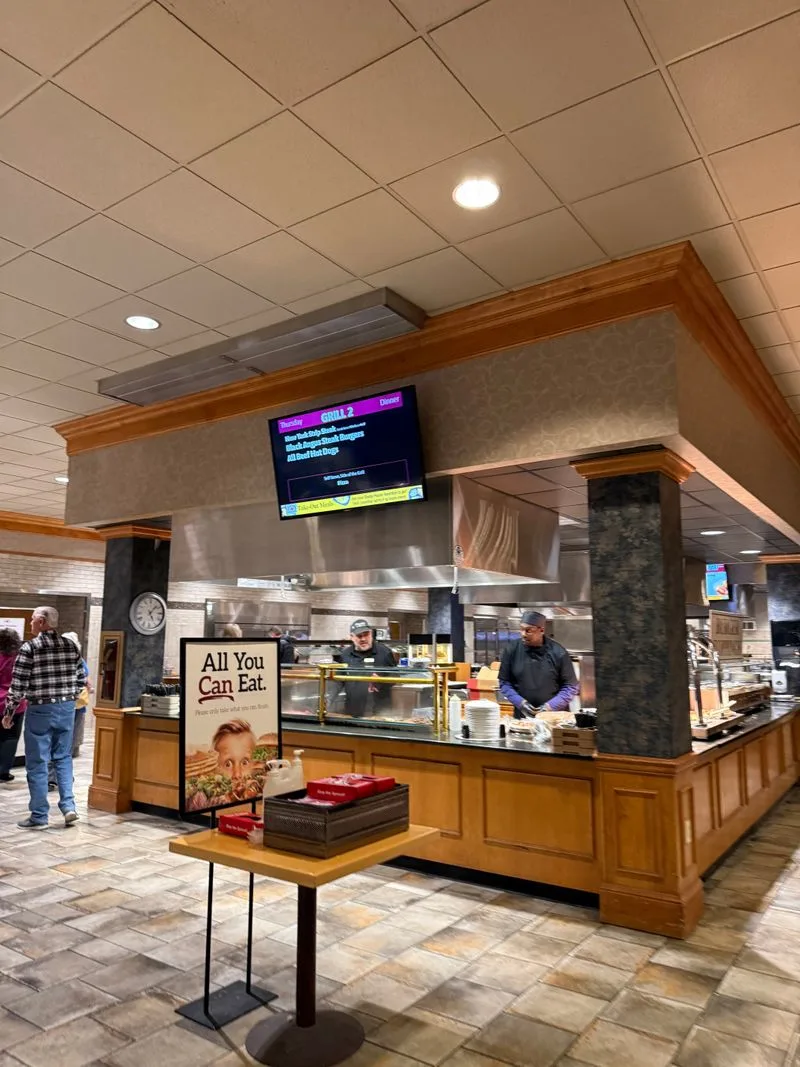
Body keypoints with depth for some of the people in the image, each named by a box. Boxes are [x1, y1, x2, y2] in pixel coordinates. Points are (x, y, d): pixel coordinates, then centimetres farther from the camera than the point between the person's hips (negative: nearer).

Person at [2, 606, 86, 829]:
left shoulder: (29, 647, -10)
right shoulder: (71, 646, 4)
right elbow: (81, 679, 7)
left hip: (40, 710, -4)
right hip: (67, 708, 4)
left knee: (37, 763, 5)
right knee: (63, 758, 15)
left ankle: (39, 816, 10)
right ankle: (68, 806, 8)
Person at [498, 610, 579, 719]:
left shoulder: (558, 653, -8)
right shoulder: (512, 650, -4)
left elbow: (570, 686, -3)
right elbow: (504, 683, 2)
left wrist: (550, 706, -13)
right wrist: (520, 702, -11)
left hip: (554, 716, -1)